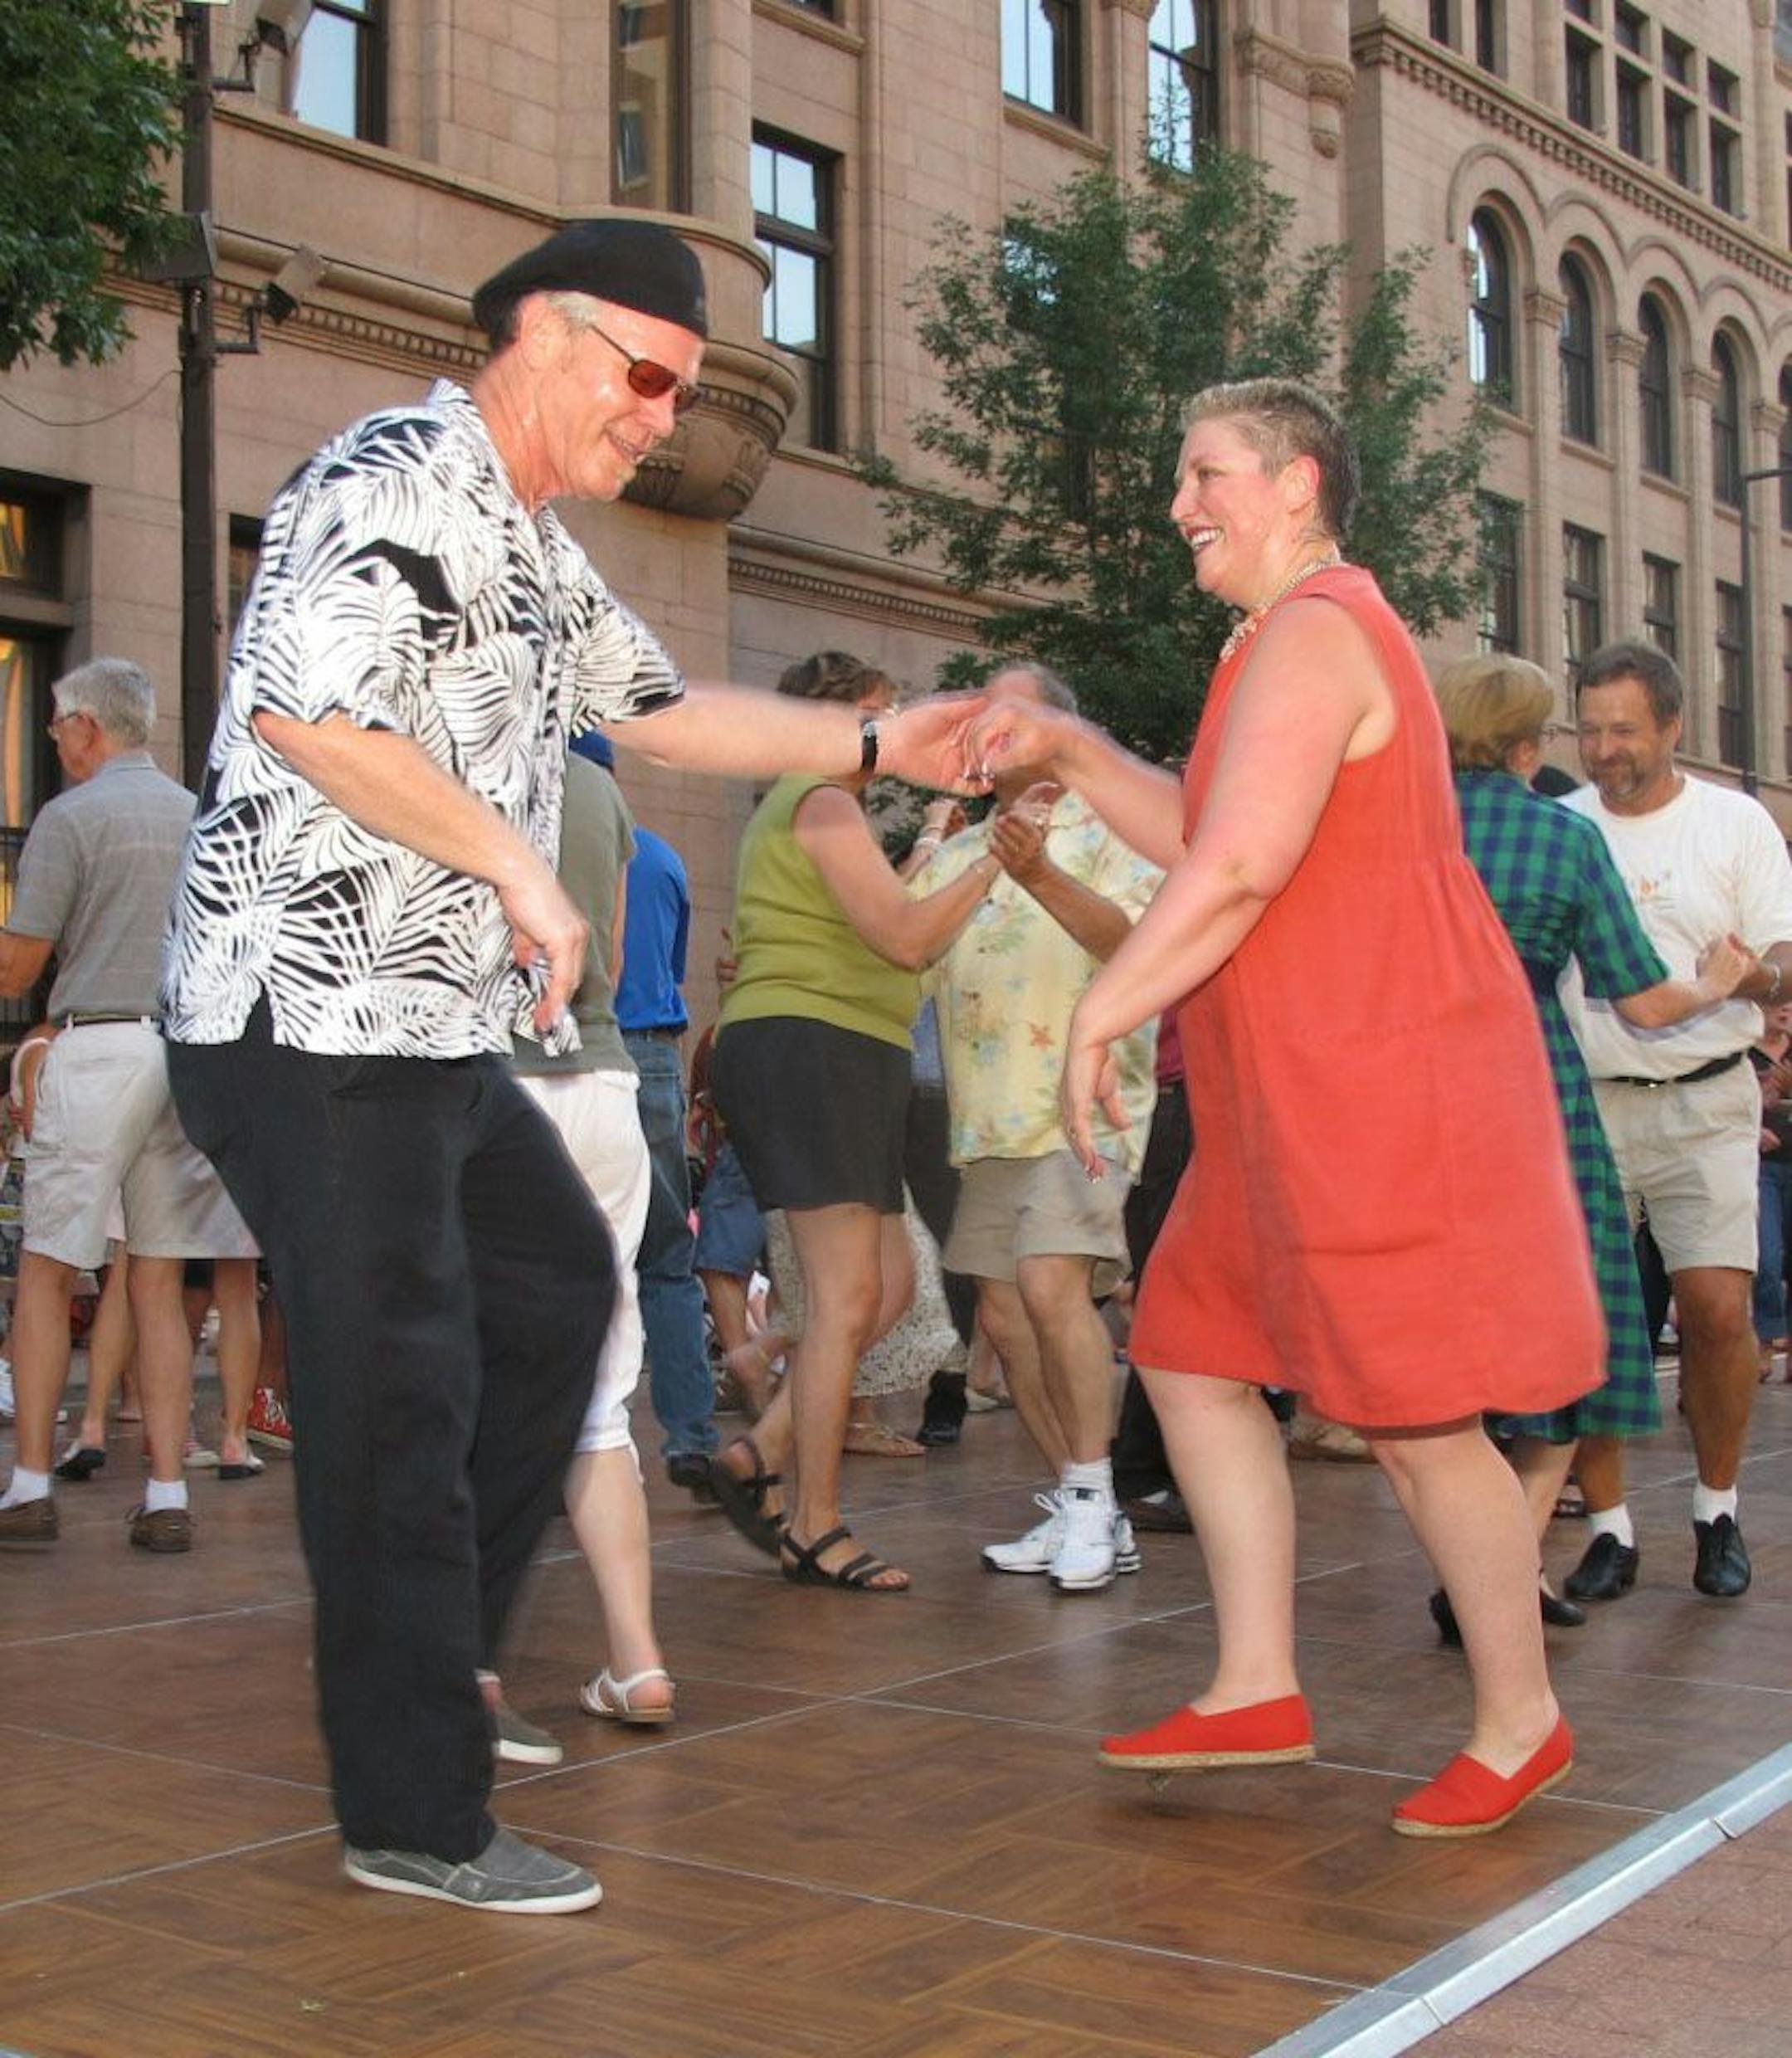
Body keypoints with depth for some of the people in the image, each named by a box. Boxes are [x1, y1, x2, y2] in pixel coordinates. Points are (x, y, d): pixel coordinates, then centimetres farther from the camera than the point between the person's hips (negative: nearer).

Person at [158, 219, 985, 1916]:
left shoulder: (535, 547, 19)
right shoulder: (405, 477, -13)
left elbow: (660, 711, 27)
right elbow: (301, 705, -26)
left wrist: (877, 745, 21)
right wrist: (516, 866, -20)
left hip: (438, 1032, 11)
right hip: (316, 1022, -11)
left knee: (557, 1283, 21)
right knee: (397, 1398, -5)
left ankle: (428, 1657, 29)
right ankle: (415, 1820, 7)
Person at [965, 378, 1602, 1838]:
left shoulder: (1314, 635, -14)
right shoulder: (1303, 637, 22)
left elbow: (1239, 866, -24)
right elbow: (1195, 837, 24)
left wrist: (1098, 1018, -17)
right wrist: (1067, 750, 13)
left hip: (1385, 1087, -11)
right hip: (1307, 1101, 11)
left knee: (1416, 1422, -4)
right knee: (1192, 1358, 11)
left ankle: (1521, 1722, 13)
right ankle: (1258, 1690, 16)